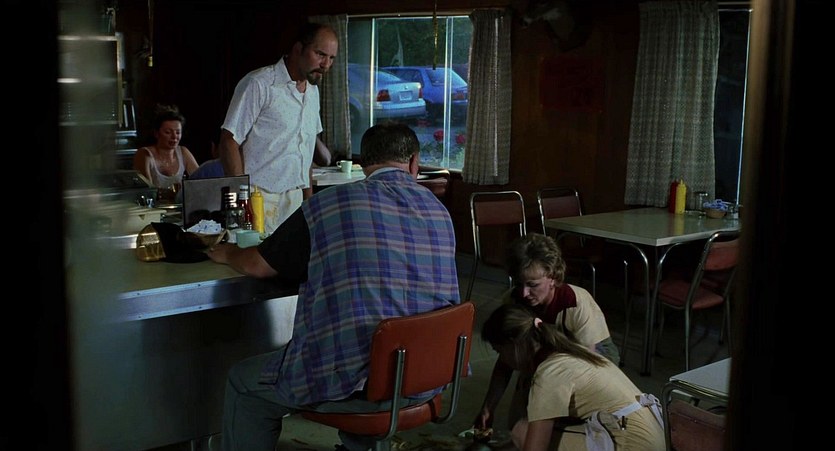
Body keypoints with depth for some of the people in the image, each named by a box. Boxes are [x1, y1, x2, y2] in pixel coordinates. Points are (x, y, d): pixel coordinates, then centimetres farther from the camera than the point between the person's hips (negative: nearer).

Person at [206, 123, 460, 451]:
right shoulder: (441, 212, 5)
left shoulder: (326, 205, -7)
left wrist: (228, 254, 28)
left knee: (243, 382, 20)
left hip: (356, 383, -5)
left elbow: (259, 265, 5)